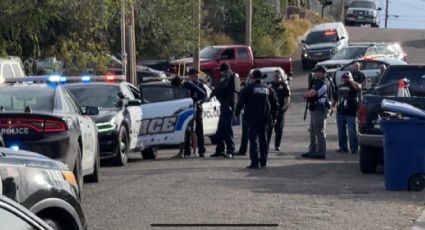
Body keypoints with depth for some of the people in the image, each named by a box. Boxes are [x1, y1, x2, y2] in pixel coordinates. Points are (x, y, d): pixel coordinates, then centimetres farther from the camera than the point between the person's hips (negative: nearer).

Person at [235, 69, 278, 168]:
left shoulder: (249, 88, -4)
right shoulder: (268, 89, 10)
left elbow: (241, 101, -7)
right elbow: (275, 103, 13)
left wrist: (237, 112, 3)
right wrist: (273, 115, 20)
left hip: (253, 118, -5)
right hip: (265, 118, 5)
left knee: (253, 139, -6)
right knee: (263, 139, 14)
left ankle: (254, 162, -15)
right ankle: (263, 161, 19)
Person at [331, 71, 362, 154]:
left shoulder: (353, 85, 0)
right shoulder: (340, 87, 20)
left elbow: (358, 87, -24)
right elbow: (335, 98, 25)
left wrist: (351, 81, -15)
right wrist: (332, 107, 17)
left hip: (350, 113, -7)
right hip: (340, 112, 7)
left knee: (352, 131, -6)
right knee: (341, 131, 9)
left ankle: (354, 148, -3)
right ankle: (343, 147, 17)